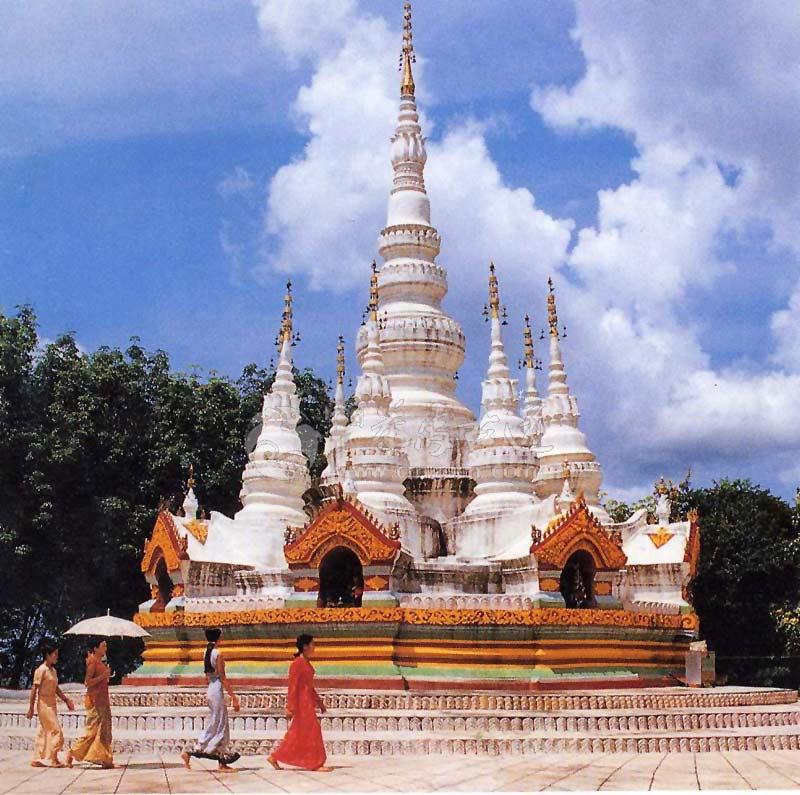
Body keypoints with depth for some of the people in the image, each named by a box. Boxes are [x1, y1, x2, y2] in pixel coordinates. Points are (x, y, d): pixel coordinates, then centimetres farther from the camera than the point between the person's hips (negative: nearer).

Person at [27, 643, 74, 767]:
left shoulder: (53, 670, 12)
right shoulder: (41, 670, -13)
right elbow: (34, 689, -13)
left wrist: (66, 700, 15)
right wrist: (31, 708, -14)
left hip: (52, 704, 8)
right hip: (44, 704, -8)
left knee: (44, 732, 11)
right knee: (56, 731, -8)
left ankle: (37, 759, 17)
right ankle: (53, 760, -1)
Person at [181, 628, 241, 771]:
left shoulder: (206, 653, 10)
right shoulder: (218, 654, -15)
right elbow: (223, 677, -16)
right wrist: (233, 696, -13)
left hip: (211, 689, 9)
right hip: (218, 690, -9)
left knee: (222, 726, 11)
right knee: (214, 726, -2)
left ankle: (222, 762, 12)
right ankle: (189, 753, -4)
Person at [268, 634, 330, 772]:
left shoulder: (307, 663, 14)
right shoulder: (297, 664, -15)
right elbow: (293, 686, -17)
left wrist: (319, 701, 21)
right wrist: (290, 707, -19)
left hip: (308, 701, 10)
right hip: (301, 702, -10)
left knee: (297, 733, 12)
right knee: (312, 731, -4)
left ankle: (274, 757, 17)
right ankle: (316, 763, 3)